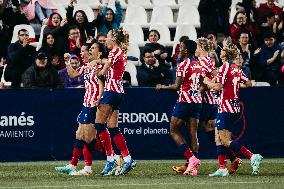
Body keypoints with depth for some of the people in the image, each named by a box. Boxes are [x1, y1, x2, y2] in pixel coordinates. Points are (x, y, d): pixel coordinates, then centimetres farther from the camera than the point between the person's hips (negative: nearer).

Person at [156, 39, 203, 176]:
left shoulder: (183, 65, -12)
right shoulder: (198, 65, 12)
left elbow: (177, 86, -14)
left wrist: (162, 87, 0)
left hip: (185, 101, -7)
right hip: (197, 101, 7)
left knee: (174, 131, 2)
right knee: (193, 134, 4)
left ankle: (191, 158, -11)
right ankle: (192, 167, -1)